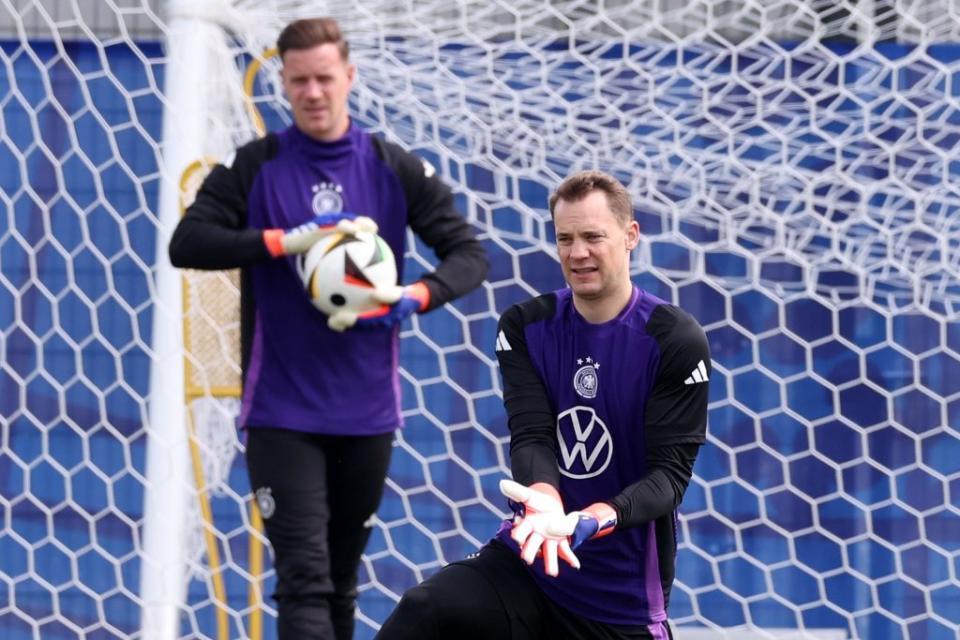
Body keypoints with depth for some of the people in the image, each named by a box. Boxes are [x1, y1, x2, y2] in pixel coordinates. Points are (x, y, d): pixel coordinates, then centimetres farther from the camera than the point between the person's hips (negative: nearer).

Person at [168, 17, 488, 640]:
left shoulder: (396, 170, 4)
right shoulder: (253, 168, 0)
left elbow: (470, 254, 3)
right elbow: (187, 243, -9)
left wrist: (420, 294, -18)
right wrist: (284, 241, -21)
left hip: (366, 410, 3)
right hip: (281, 409, -3)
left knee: (342, 578, 14)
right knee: (304, 576, -12)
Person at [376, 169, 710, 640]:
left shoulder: (677, 341, -6)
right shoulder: (524, 327, 4)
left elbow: (670, 472, -10)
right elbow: (529, 435, -9)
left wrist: (601, 517, -31)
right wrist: (544, 498, -32)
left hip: (624, 598, -2)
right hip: (524, 564, 2)